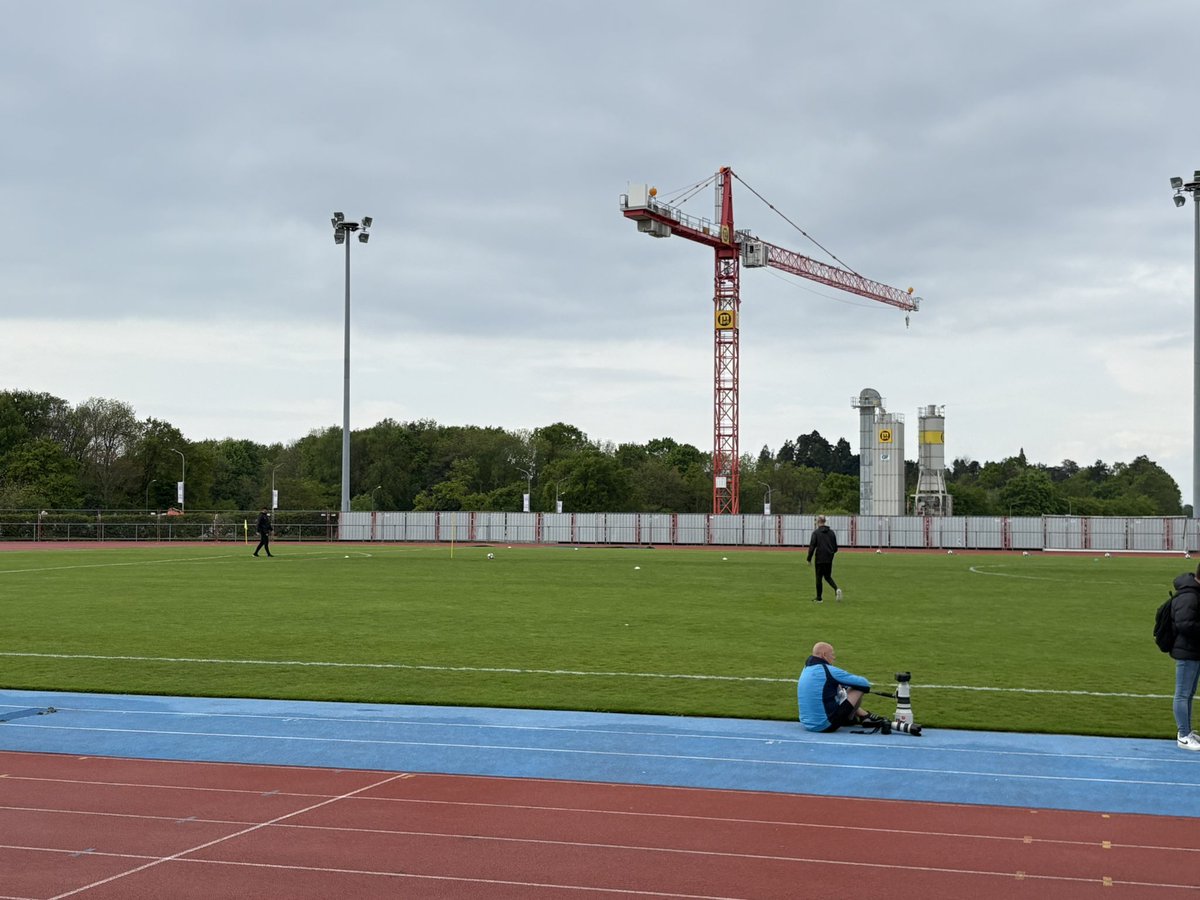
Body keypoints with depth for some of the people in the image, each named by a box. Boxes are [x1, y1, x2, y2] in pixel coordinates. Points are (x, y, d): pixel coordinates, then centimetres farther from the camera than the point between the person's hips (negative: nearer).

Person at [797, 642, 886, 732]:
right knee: (858, 689, 0)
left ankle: (864, 716, 32)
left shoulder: (806, 670, 10)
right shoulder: (828, 670, -15)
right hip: (826, 726, -9)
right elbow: (863, 683, -7)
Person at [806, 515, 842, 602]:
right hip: (829, 559, 5)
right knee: (828, 576, 16)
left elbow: (812, 546, -12)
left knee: (819, 578, 5)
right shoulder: (831, 532, 8)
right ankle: (836, 589, -10)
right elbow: (835, 548, 10)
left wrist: (809, 559, -6)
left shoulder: (816, 532, -7)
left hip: (820, 559, -5)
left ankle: (819, 598, 10)